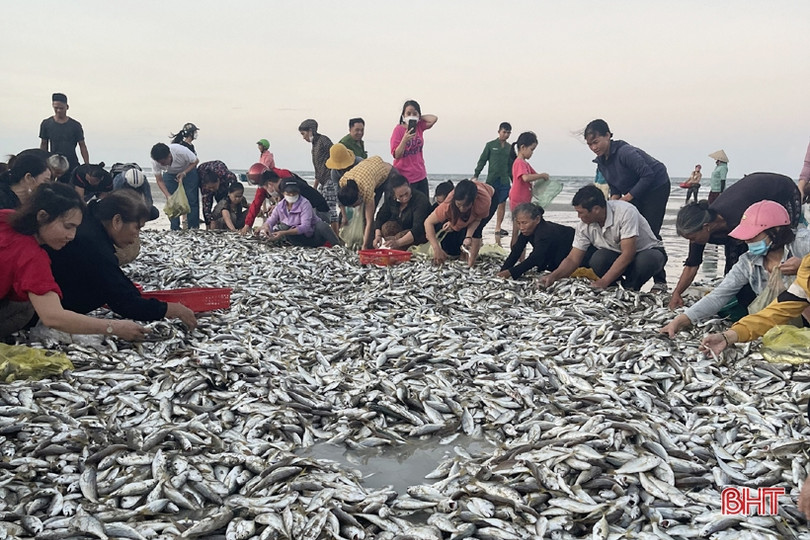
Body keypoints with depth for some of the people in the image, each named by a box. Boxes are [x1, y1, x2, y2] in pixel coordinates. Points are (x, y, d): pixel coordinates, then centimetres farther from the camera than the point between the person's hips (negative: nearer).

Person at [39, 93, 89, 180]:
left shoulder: (75, 125, 1)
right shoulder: (46, 124, 5)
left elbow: (82, 146, 3)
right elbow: (44, 145, 11)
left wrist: (87, 166, -5)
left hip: (72, 166, -1)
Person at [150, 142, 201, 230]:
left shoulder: (181, 151, -38)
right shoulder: (155, 161, -29)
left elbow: (196, 161, -19)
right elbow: (159, 181, -20)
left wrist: (184, 173, -32)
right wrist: (168, 195, -33)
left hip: (188, 170, -2)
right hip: (170, 174, 2)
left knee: (192, 199, -10)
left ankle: (193, 227, -5)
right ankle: (175, 229, -3)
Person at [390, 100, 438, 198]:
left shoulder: (419, 126, 6)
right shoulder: (399, 129, -10)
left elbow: (434, 118, -8)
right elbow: (396, 155, -15)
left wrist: (418, 118, -2)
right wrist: (404, 140, -28)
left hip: (421, 176, 6)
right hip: (405, 178, -5)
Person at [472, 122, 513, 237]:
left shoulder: (510, 148, 11)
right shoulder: (490, 145, 2)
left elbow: (511, 166, 17)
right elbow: (482, 161, 3)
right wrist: (475, 175, -4)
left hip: (504, 181, 3)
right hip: (492, 179, -3)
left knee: (502, 204, 3)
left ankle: (498, 228, 10)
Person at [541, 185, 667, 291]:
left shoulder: (625, 212, -30)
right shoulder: (584, 225, -13)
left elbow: (628, 254, -33)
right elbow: (573, 259, -9)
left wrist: (603, 282, -38)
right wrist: (553, 276, -27)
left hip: (648, 251, -3)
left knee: (645, 261, -39)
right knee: (597, 259, -29)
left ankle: (629, 289, -10)